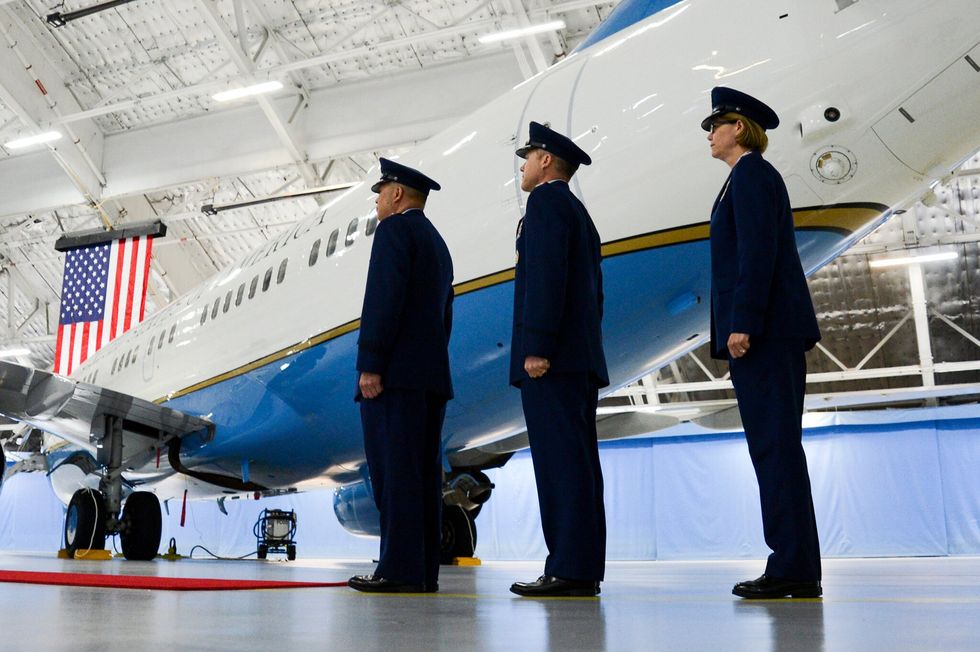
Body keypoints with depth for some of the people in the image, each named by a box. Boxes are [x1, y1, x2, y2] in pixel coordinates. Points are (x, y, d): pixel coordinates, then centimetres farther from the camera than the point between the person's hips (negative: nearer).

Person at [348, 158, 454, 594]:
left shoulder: (394, 230, -2)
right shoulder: (438, 244, 25)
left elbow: (383, 299, -15)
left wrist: (370, 365, -17)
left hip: (395, 373, -9)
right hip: (432, 376, 9)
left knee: (394, 470, -10)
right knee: (423, 473, 6)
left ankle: (399, 569, -10)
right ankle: (424, 571, 7)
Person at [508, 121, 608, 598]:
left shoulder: (547, 201, -3)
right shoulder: (579, 213, 26)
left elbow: (546, 277, -16)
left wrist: (536, 346, -21)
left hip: (551, 358, -10)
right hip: (581, 358, 10)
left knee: (561, 462, -11)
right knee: (575, 464, 7)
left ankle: (569, 570, -10)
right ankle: (580, 569, 9)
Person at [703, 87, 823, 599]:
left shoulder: (751, 174, -5)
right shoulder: (753, 176, 25)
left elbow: (758, 252, -16)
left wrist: (741, 324, -21)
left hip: (763, 331, -10)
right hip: (771, 332, 10)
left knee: (775, 445, -10)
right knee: (775, 446, 8)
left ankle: (794, 569, -6)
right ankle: (794, 568, 12)